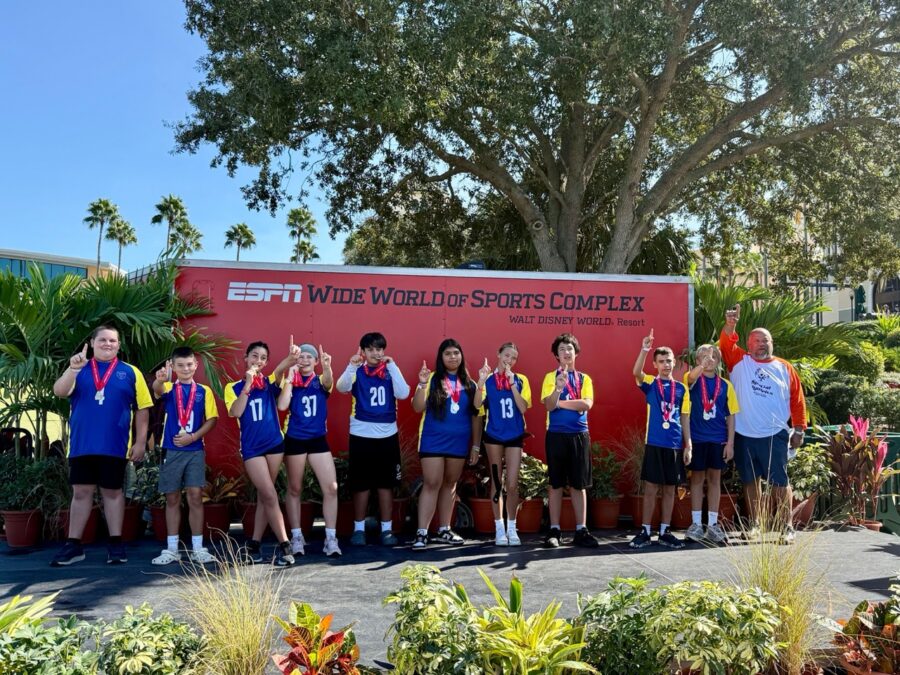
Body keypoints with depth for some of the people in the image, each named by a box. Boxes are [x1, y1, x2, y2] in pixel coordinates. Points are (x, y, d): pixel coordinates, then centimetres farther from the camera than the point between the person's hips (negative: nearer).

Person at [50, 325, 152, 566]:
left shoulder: (130, 372, 4)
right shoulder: (79, 370, 9)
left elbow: (142, 409, 2)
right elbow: (59, 392, -8)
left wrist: (141, 441, -3)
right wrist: (73, 369, -23)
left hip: (115, 446, -1)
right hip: (81, 445, 2)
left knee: (113, 492, 6)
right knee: (81, 492, 7)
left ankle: (115, 543, 14)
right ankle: (73, 545, 16)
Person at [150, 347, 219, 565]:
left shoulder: (204, 391, 5)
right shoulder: (169, 388, 3)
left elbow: (212, 419, 3)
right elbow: (157, 390, -22)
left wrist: (194, 436, -12)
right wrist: (160, 379, -46)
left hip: (195, 450, 0)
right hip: (171, 450, 0)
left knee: (195, 497, -1)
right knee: (172, 499, 7)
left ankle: (197, 548, 7)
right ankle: (172, 549, 15)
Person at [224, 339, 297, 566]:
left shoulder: (269, 382, 5)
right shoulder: (234, 387, 2)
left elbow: (280, 370, -19)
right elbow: (235, 412, -16)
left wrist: (290, 358, -42)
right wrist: (247, 384, -19)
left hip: (275, 444, 3)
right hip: (251, 448, -3)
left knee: (264, 496, 9)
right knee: (270, 496, -8)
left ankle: (254, 545, 19)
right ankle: (284, 546, -2)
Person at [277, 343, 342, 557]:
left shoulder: (320, 381, 3)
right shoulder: (291, 382, 1)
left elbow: (329, 382, -23)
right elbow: (282, 405, -16)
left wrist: (327, 367, -44)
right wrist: (290, 378, -16)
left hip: (318, 440, 1)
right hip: (295, 440, -1)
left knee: (331, 488, -6)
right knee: (294, 489, 9)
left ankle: (331, 538, 2)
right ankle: (296, 537, 21)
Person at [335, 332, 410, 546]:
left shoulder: (390, 372, 5)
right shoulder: (357, 372, 0)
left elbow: (403, 393, -12)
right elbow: (342, 387, -20)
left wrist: (392, 365, -15)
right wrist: (352, 365, -35)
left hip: (387, 435, 2)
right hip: (361, 435, -2)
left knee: (386, 484, 7)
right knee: (361, 484, 6)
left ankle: (387, 529, 16)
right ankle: (358, 529, 17)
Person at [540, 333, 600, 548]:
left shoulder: (584, 378, 9)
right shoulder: (551, 377, 3)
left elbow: (587, 404, -7)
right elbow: (549, 405, -10)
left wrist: (560, 402, -9)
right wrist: (558, 389, -27)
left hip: (579, 435, 2)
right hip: (556, 434, -2)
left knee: (579, 484, 5)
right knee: (556, 484, 3)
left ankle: (581, 530, 10)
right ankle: (554, 530, 8)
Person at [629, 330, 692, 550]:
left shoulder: (681, 388, 8)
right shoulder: (650, 383, 1)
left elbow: (685, 419, 10)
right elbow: (636, 372, -22)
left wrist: (688, 445, 5)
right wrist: (645, 349, -34)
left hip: (675, 445, 3)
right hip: (654, 444, -3)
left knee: (670, 489, 8)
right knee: (651, 488, 1)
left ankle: (665, 532, 17)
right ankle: (645, 532, 9)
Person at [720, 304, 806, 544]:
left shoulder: (784, 368, 5)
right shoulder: (740, 361, 5)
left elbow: (797, 400, 6)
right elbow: (726, 345, -13)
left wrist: (799, 429, 3)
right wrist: (730, 325, -30)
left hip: (775, 435, -1)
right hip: (744, 435, 1)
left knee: (780, 481, 1)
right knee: (751, 480, 11)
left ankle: (787, 526, 11)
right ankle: (754, 523, 23)